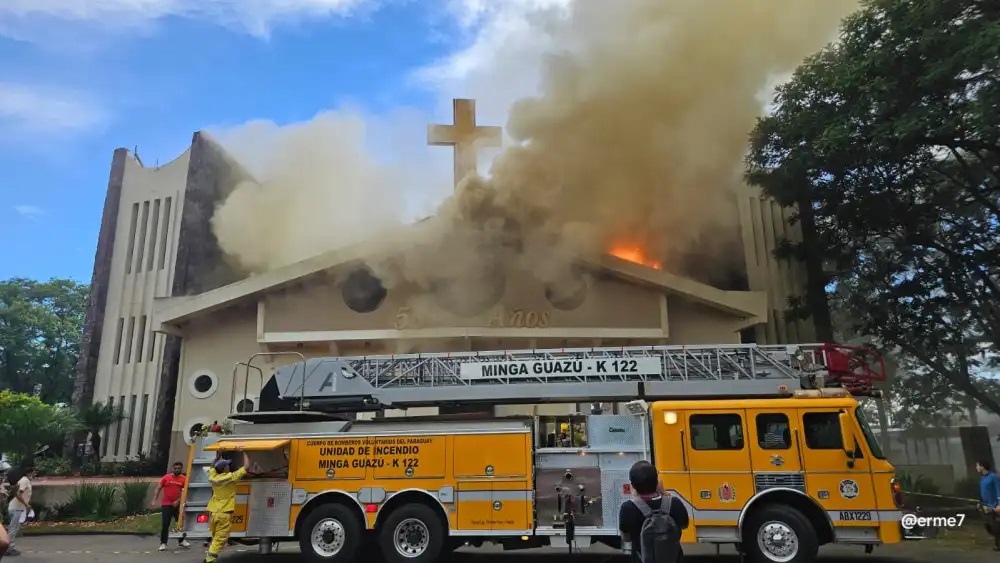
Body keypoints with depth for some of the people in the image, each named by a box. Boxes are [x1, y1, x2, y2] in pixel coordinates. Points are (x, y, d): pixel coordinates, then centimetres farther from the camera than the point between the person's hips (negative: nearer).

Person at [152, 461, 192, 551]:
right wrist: (154, 500, -7)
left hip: (177, 504, 2)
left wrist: (178, 501, -12)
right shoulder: (166, 477, -1)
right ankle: (163, 543, 6)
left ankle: (181, 540, 24)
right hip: (166, 505, -2)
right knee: (165, 524, -3)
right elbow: (158, 489, 1)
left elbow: (184, 492, -1)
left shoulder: (184, 479, 0)